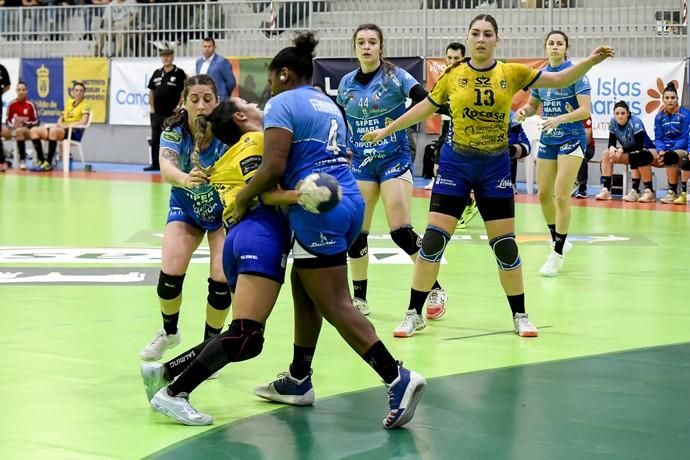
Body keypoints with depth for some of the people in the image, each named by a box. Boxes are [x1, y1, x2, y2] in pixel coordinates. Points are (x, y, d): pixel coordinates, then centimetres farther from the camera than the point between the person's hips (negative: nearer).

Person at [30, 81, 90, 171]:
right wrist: (59, 124, 0)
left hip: (74, 132, -7)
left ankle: (48, 163, -36)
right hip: (62, 129, 7)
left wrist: (66, 125, -19)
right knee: (34, 131, -9)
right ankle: (41, 160, -12)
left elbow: (83, 122, -13)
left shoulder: (85, 104, 1)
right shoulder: (69, 101, 20)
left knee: (53, 130, -39)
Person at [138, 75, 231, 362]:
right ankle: (169, 332, 19)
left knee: (221, 280, -13)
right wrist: (184, 179, -63)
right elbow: (166, 167, -41)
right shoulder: (174, 131, -23)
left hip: (224, 209, -1)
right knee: (169, 275, -12)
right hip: (185, 207, 1)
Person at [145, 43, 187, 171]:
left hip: (172, 113, -5)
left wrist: (178, 107, -10)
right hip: (157, 112, 5)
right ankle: (155, 164, 12)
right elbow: (151, 91, 16)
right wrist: (151, 107, 8)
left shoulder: (179, 73, -3)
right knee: (155, 139, 6)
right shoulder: (157, 73, 11)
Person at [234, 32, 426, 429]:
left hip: (318, 210, -9)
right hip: (349, 200, 9)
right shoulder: (328, 105, 22)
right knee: (304, 289, 21)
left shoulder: (283, 103, -4)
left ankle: (398, 379, -17)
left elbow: (274, 167, -14)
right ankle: (299, 380, 29)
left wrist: (243, 198, -1)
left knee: (335, 304, -8)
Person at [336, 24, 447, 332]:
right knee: (355, 232, 1)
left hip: (394, 159, -4)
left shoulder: (394, 76, -8)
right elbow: (340, 123, 18)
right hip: (361, 163, 4)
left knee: (400, 230, -13)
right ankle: (359, 300, 15)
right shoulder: (347, 84, 6)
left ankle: (435, 289, 4)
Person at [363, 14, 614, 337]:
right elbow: (425, 107, 12)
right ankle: (414, 313, 7)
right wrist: (386, 130, 17)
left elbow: (559, 80, 2)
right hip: (455, 163, 0)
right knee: (434, 239, -5)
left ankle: (520, 315, 18)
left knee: (505, 244, 3)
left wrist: (590, 61, -12)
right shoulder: (452, 75, -2)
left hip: (495, 166, 1)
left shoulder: (511, 73, -2)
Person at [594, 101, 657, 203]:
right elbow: (612, 142, -4)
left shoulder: (635, 122, -24)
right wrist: (612, 148, -28)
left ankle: (649, 191, -36)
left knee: (636, 155, -39)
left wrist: (622, 149, -36)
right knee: (606, 154, -11)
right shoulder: (613, 122, -8)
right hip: (630, 153, 6)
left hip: (648, 150, -6)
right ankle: (606, 190, -14)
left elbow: (639, 144, -29)